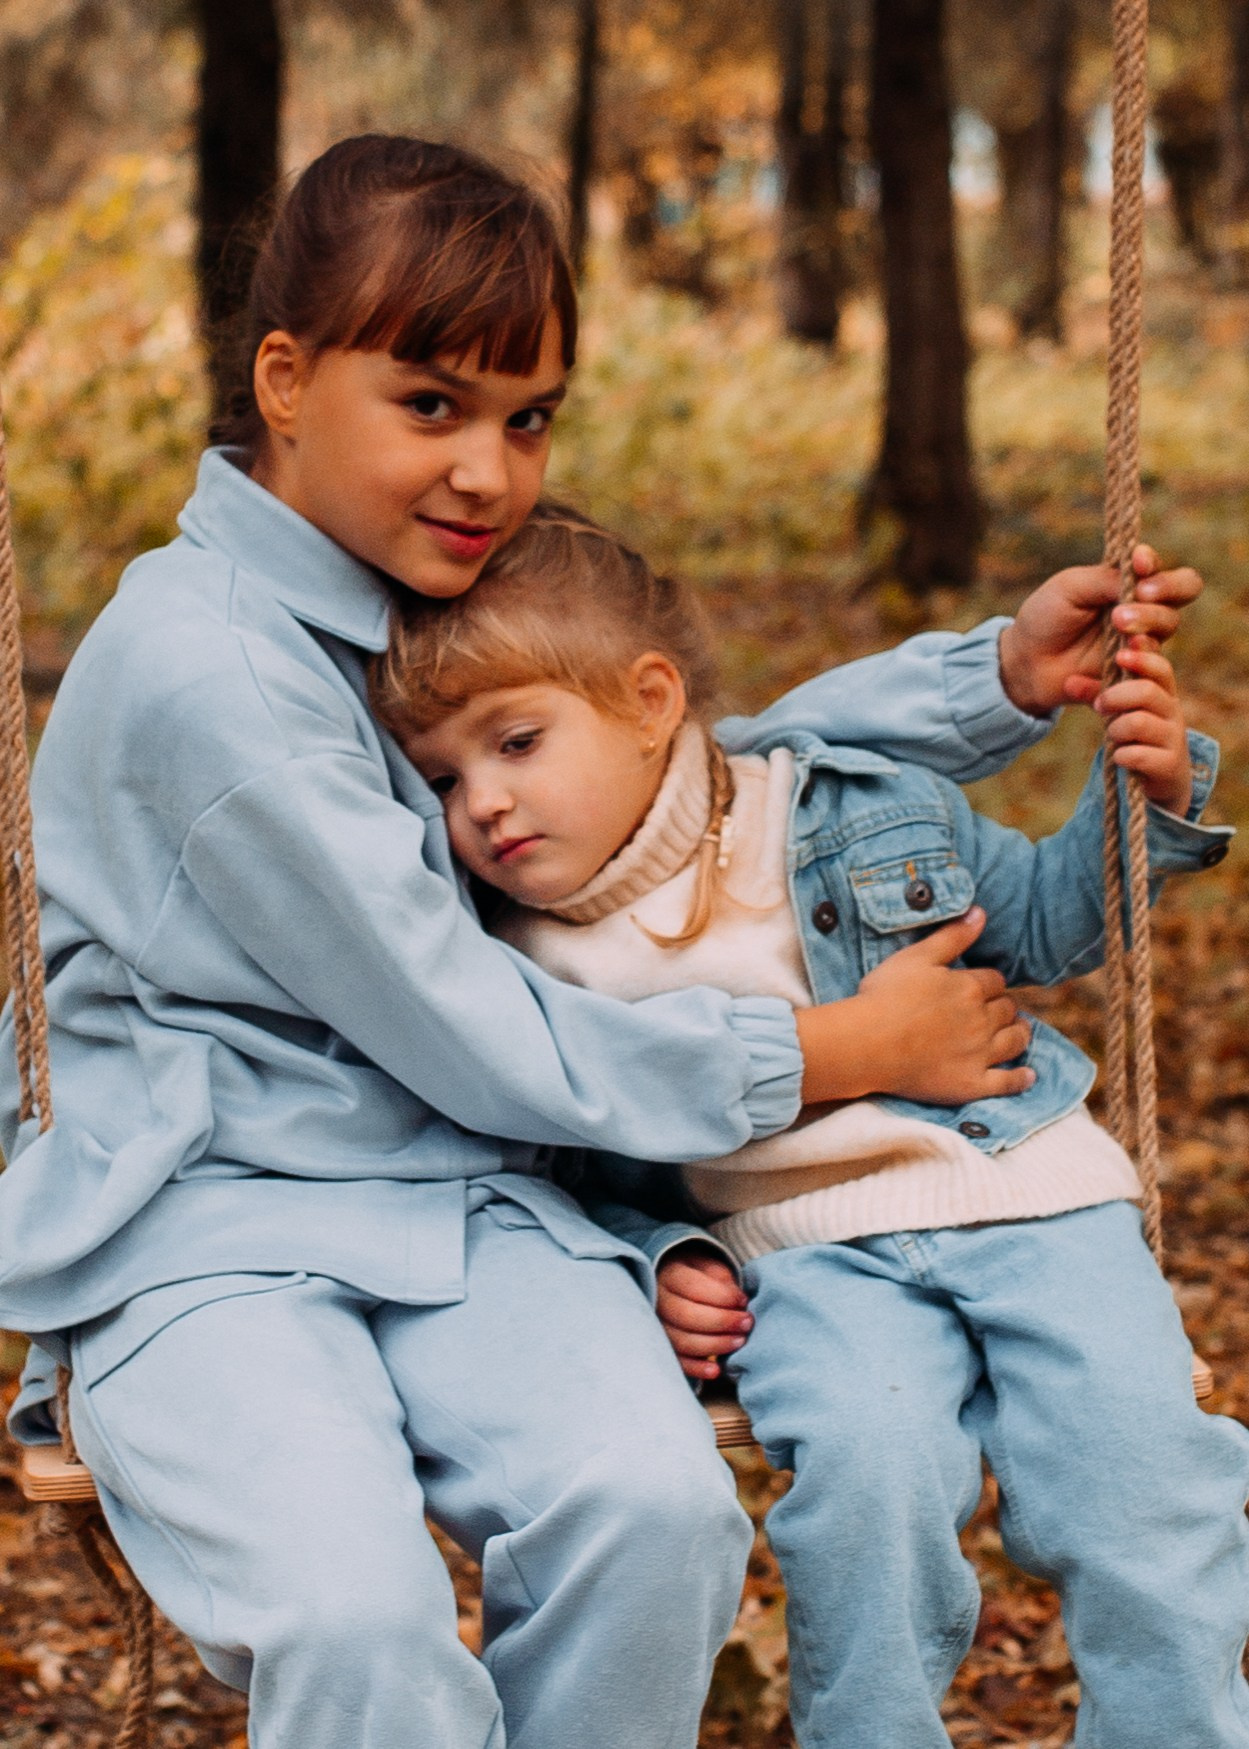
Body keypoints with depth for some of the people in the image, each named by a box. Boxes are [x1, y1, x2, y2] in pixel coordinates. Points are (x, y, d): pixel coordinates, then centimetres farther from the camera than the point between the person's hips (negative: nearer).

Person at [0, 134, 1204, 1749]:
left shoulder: (445, 602, 11)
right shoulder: (208, 669, -16)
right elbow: (471, 1039, -15)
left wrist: (1006, 673, 8)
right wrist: (837, 1052, -7)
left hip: (455, 1209, 7)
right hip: (203, 1233, -6)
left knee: (657, 1505, -24)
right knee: (357, 1613, -34)